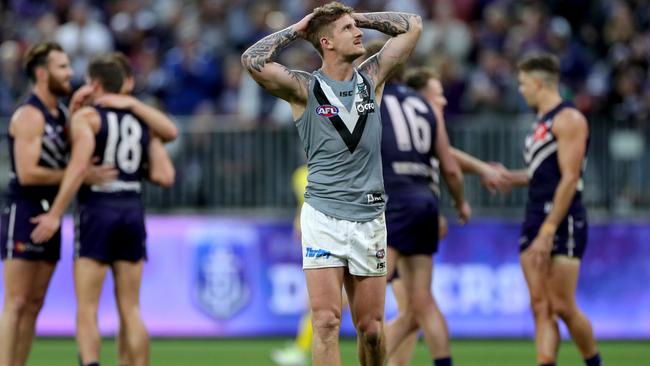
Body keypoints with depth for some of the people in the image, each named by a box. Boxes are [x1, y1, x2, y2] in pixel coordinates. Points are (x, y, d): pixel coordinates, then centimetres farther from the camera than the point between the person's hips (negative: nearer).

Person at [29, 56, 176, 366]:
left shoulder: (86, 116, -1)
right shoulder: (142, 120, 14)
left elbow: (79, 164, -17)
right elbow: (165, 176, 6)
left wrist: (55, 214, -17)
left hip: (97, 209, -4)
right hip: (132, 210, 4)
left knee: (87, 308, -4)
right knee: (131, 309, 10)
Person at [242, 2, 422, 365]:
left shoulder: (372, 78, 9)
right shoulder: (305, 88, -2)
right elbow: (253, 60, -16)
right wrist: (296, 30, -4)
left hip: (370, 219, 3)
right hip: (324, 218, -3)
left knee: (372, 328, 6)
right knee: (327, 322, -11)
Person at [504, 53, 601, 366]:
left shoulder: (568, 119, -10)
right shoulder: (542, 121, 19)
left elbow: (569, 179, -17)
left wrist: (548, 232, -21)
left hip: (563, 222, -9)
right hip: (536, 219, 9)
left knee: (563, 307, -7)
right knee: (541, 308, 0)